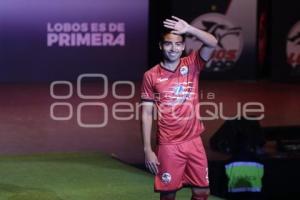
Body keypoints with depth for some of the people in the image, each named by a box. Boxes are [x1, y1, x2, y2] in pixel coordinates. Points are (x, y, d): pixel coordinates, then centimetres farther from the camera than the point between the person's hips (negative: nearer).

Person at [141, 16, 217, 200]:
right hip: (168, 145, -2)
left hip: (194, 141, 2)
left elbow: (212, 43, -15)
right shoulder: (151, 76, -3)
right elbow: (147, 114, -2)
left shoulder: (192, 65, 2)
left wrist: (189, 29, -30)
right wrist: (148, 149, -6)